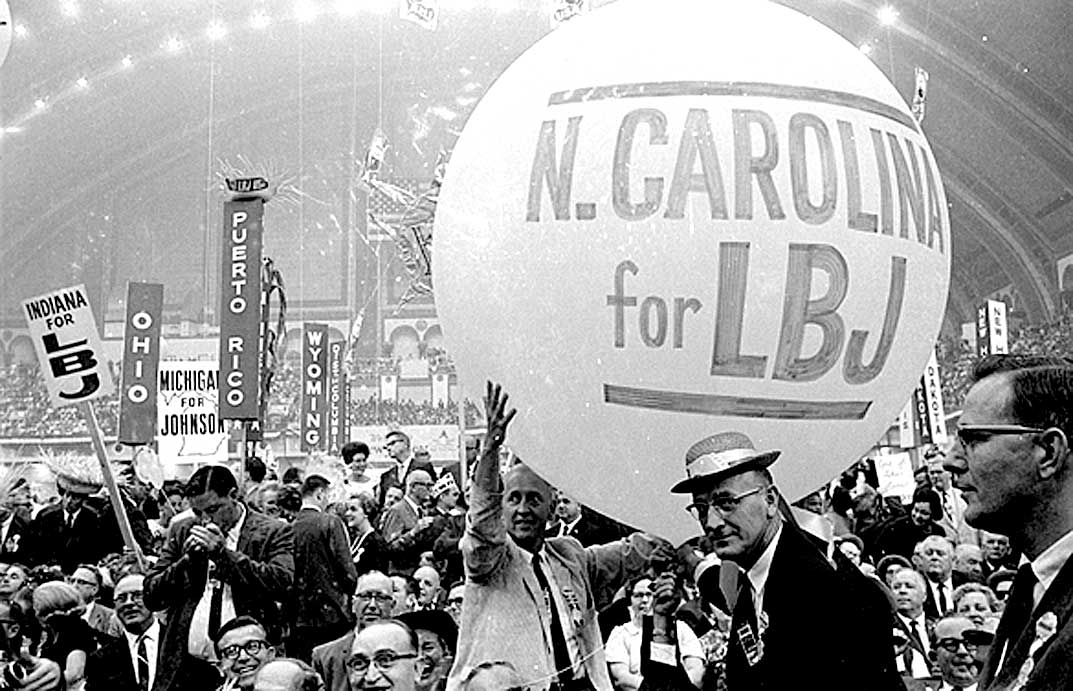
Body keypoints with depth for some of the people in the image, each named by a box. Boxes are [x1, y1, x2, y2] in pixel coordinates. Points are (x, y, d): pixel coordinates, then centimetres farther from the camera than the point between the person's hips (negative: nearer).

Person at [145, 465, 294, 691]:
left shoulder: (273, 532, 0)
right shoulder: (182, 532, 11)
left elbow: (283, 585, -15)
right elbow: (151, 597, 9)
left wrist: (225, 554, -16)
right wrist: (188, 560, -7)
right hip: (186, 666, 3)